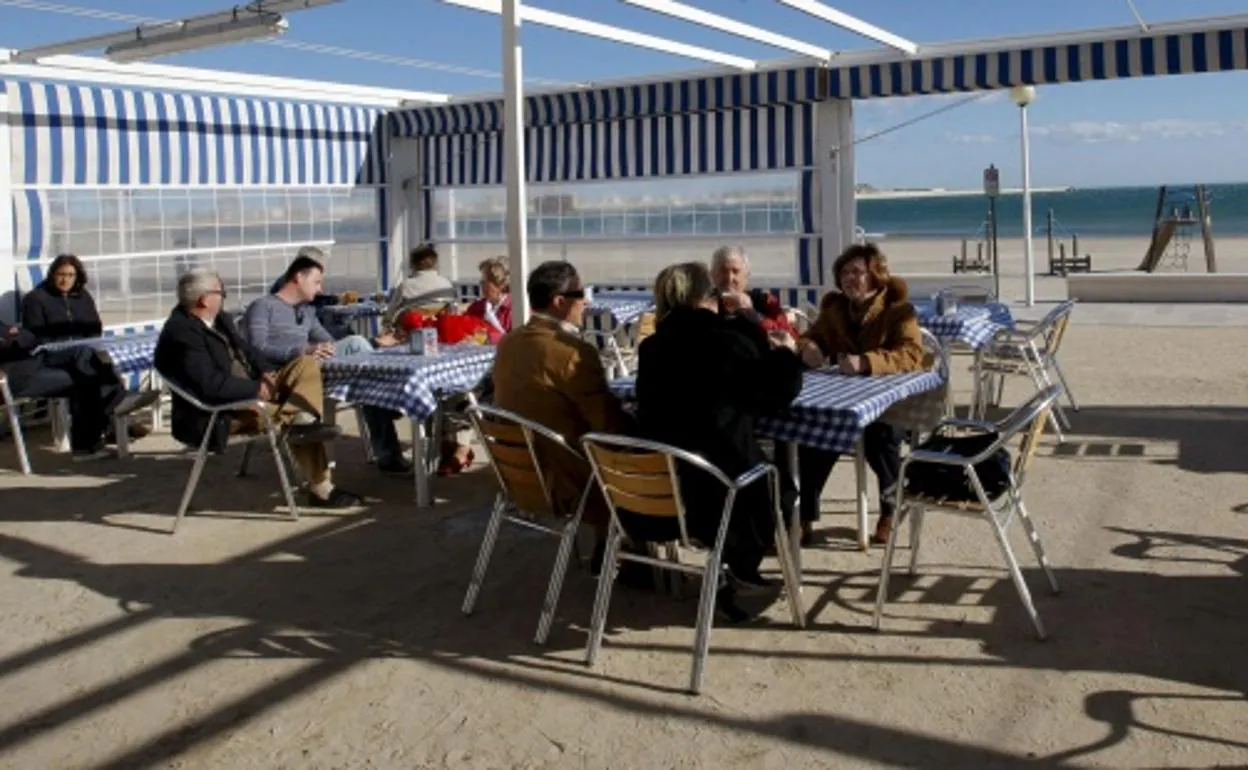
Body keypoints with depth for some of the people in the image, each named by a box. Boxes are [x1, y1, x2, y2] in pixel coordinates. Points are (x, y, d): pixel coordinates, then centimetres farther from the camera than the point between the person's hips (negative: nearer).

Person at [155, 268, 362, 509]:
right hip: (222, 411, -9)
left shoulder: (219, 319, 8)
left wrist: (265, 372, -4)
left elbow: (245, 349, 16)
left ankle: (302, 420, -23)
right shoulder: (182, 333, -21)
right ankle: (320, 489, -17)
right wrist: (256, 388, -19)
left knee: (306, 364, -5)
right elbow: (211, 385, -28)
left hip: (250, 390, 10)